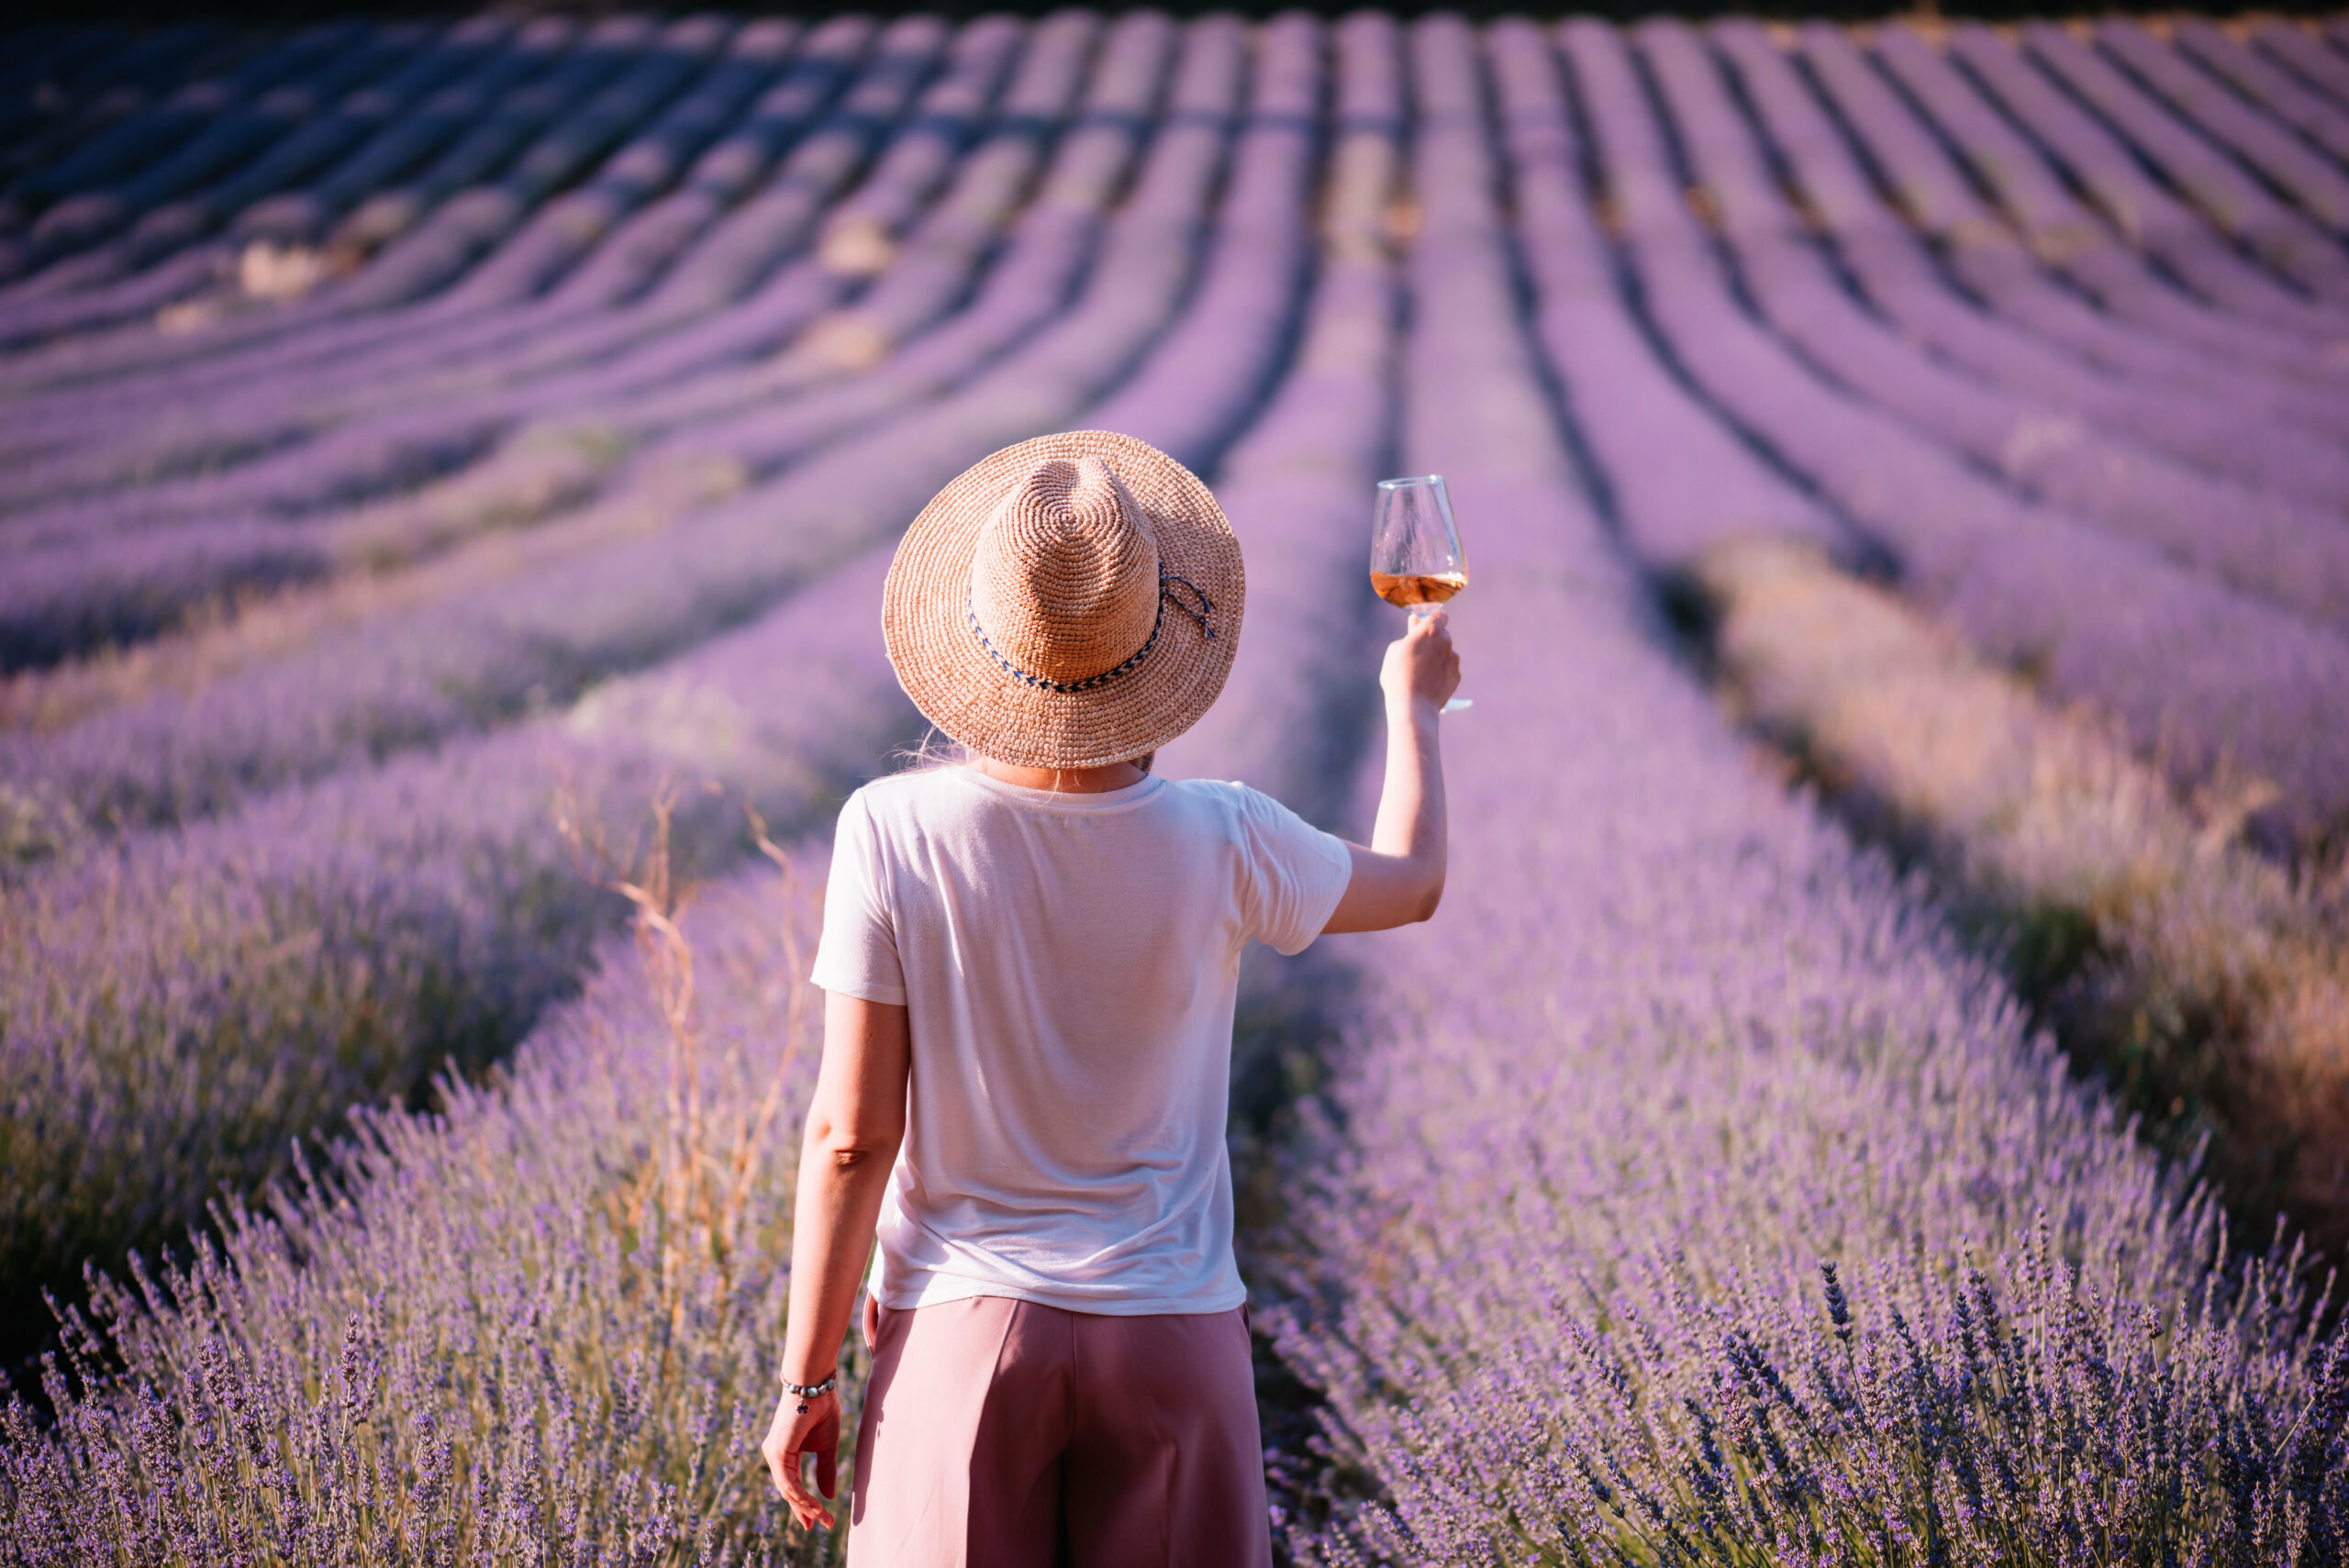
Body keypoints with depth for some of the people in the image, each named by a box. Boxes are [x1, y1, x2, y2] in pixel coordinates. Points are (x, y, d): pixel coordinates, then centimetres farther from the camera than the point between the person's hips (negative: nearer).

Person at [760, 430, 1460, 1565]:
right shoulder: (1222, 845, -11)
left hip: (963, 1326, -1)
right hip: (1173, 1337, 1)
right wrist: (1411, 702, 30)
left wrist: (806, 1378, -1)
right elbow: (1410, 883, 12)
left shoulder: (893, 832, -14)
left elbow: (852, 1131, -11)